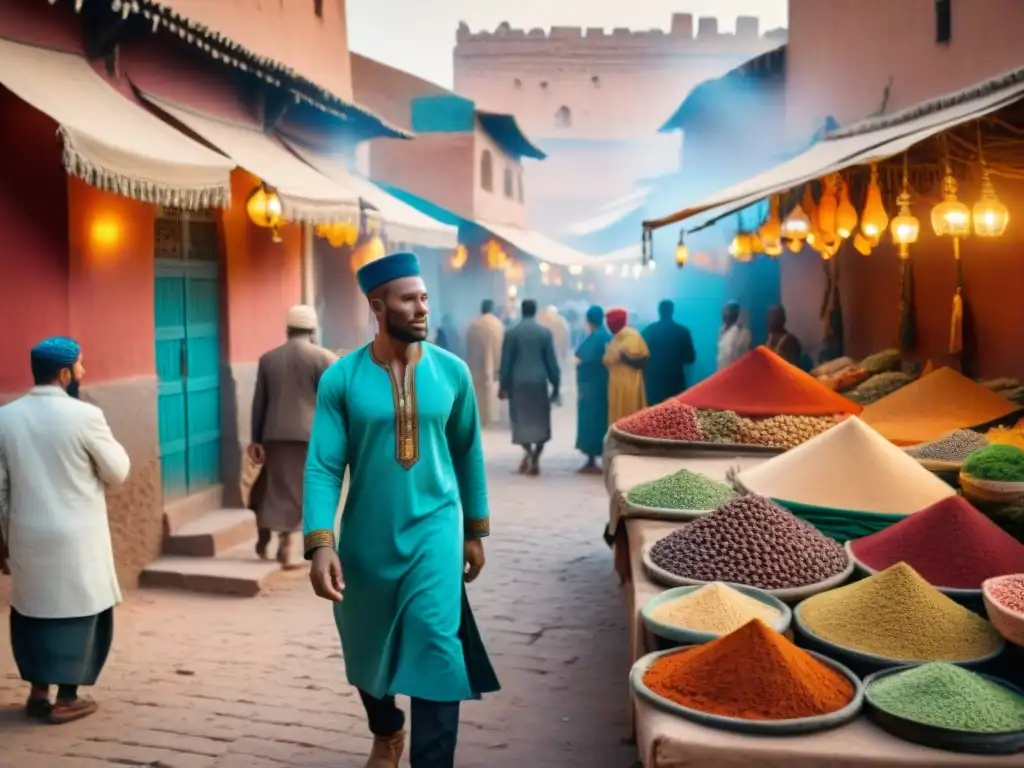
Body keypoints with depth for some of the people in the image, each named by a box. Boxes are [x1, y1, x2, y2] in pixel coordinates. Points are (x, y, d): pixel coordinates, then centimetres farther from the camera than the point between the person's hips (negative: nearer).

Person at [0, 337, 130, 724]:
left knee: (32, 609, 17)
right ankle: (66, 700, 14)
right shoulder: (84, 415, -14)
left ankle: (38, 693, 25)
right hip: (75, 537, -5)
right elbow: (118, 473, -5)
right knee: (77, 611, 8)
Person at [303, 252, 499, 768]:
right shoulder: (341, 378, -10)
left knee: (435, 650, -11)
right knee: (367, 649, 18)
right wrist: (320, 544, -22)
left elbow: (468, 453, 6)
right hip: (365, 536, 1)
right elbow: (323, 466, -12)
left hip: (433, 529, 0)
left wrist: (476, 530, 10)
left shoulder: (452, 371, -4)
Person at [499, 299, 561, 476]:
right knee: (540, 421, 8)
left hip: (518, 381, 0)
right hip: (539, 381, 0)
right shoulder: (545, 332, -1)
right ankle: (535, 459, 2)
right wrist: (556, 385, 7)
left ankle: (528, 451, -14)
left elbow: (506, 361, 0)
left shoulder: (512, 333, -2)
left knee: (521, 420, 7)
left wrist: (503, 385, 6)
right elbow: (551, 361, 1)